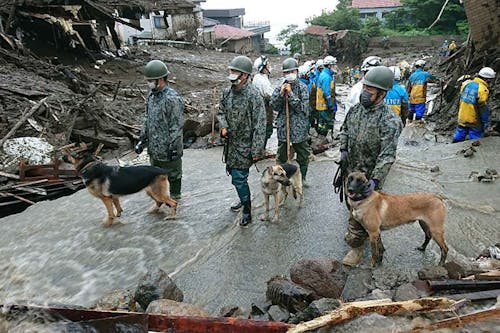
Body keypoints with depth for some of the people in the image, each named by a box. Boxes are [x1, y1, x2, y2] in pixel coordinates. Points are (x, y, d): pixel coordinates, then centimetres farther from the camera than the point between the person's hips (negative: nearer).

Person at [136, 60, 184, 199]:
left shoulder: (172, 98, -20)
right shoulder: (152, 96, 6)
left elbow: (177, 126, -20)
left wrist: (173, 147, -19)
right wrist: (142, 139, 13)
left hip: (168, 148, -8)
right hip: (153, 147, 9)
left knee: (173, 174, 10)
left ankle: (174, 197, 27)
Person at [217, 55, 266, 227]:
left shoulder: (253, 95, -18)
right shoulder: (227, 92, 3)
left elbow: (260, 125, -18)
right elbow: (221, 112, 16)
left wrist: (256, 150, -18)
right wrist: (223, 126, -6)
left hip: (245, 145, -7)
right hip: (230, 143, 7)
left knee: (239, 178, -6)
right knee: (232, 172, 20)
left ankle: (247, 211, 14)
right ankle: (244, 199, 45)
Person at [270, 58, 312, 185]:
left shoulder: (302, 88, -3)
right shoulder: (279, 88, 5)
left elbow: (302, 107, -14)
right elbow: (275, 106, -3)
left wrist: (290, 93, -16)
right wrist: (281, 93, -16)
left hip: (299, 127, -2)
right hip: (283, 127, 2)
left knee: (303, 155, 9)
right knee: (281, 156, 12)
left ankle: (302, 178, 26)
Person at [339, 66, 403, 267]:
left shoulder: (389, 121, -24)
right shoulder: (356, 109, -1)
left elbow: (387, 155, -27)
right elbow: (345, 129, 17)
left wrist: (374, 180, -32)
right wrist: (343, 149, 4)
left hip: (369, 175, -7)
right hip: (351, 169, 8)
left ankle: (356, 247, 17)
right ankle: (360, 232, 48)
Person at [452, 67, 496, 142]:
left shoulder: (466, 84, -1)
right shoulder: (482, 90, -21)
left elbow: (460, 99, 11)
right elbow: (483, 108, -18)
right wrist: (485, 122, -8)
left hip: (462, 119, 6)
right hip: (474, 122, -6)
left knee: (458, 137, 19)